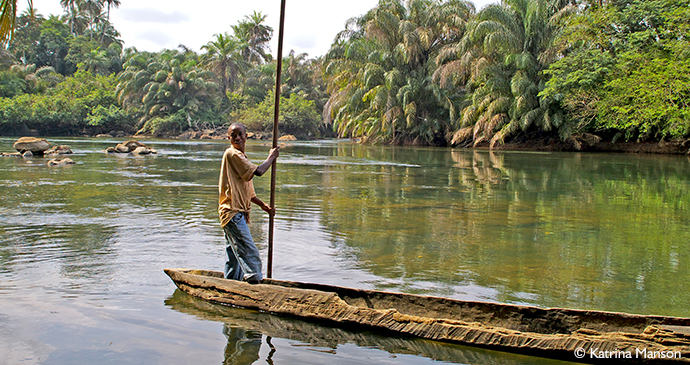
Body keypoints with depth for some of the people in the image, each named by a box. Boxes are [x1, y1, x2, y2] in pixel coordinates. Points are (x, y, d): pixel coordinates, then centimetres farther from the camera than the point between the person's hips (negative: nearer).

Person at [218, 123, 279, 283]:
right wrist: (271, 157, -3)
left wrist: (263, 205, 20)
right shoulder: (232, 153, -11)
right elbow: (258, 171, -19)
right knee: (250, 253, -15)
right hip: (233, 212, -10)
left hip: (238, 214, 10)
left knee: (235, 256, 14)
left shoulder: (240, 156, 21)